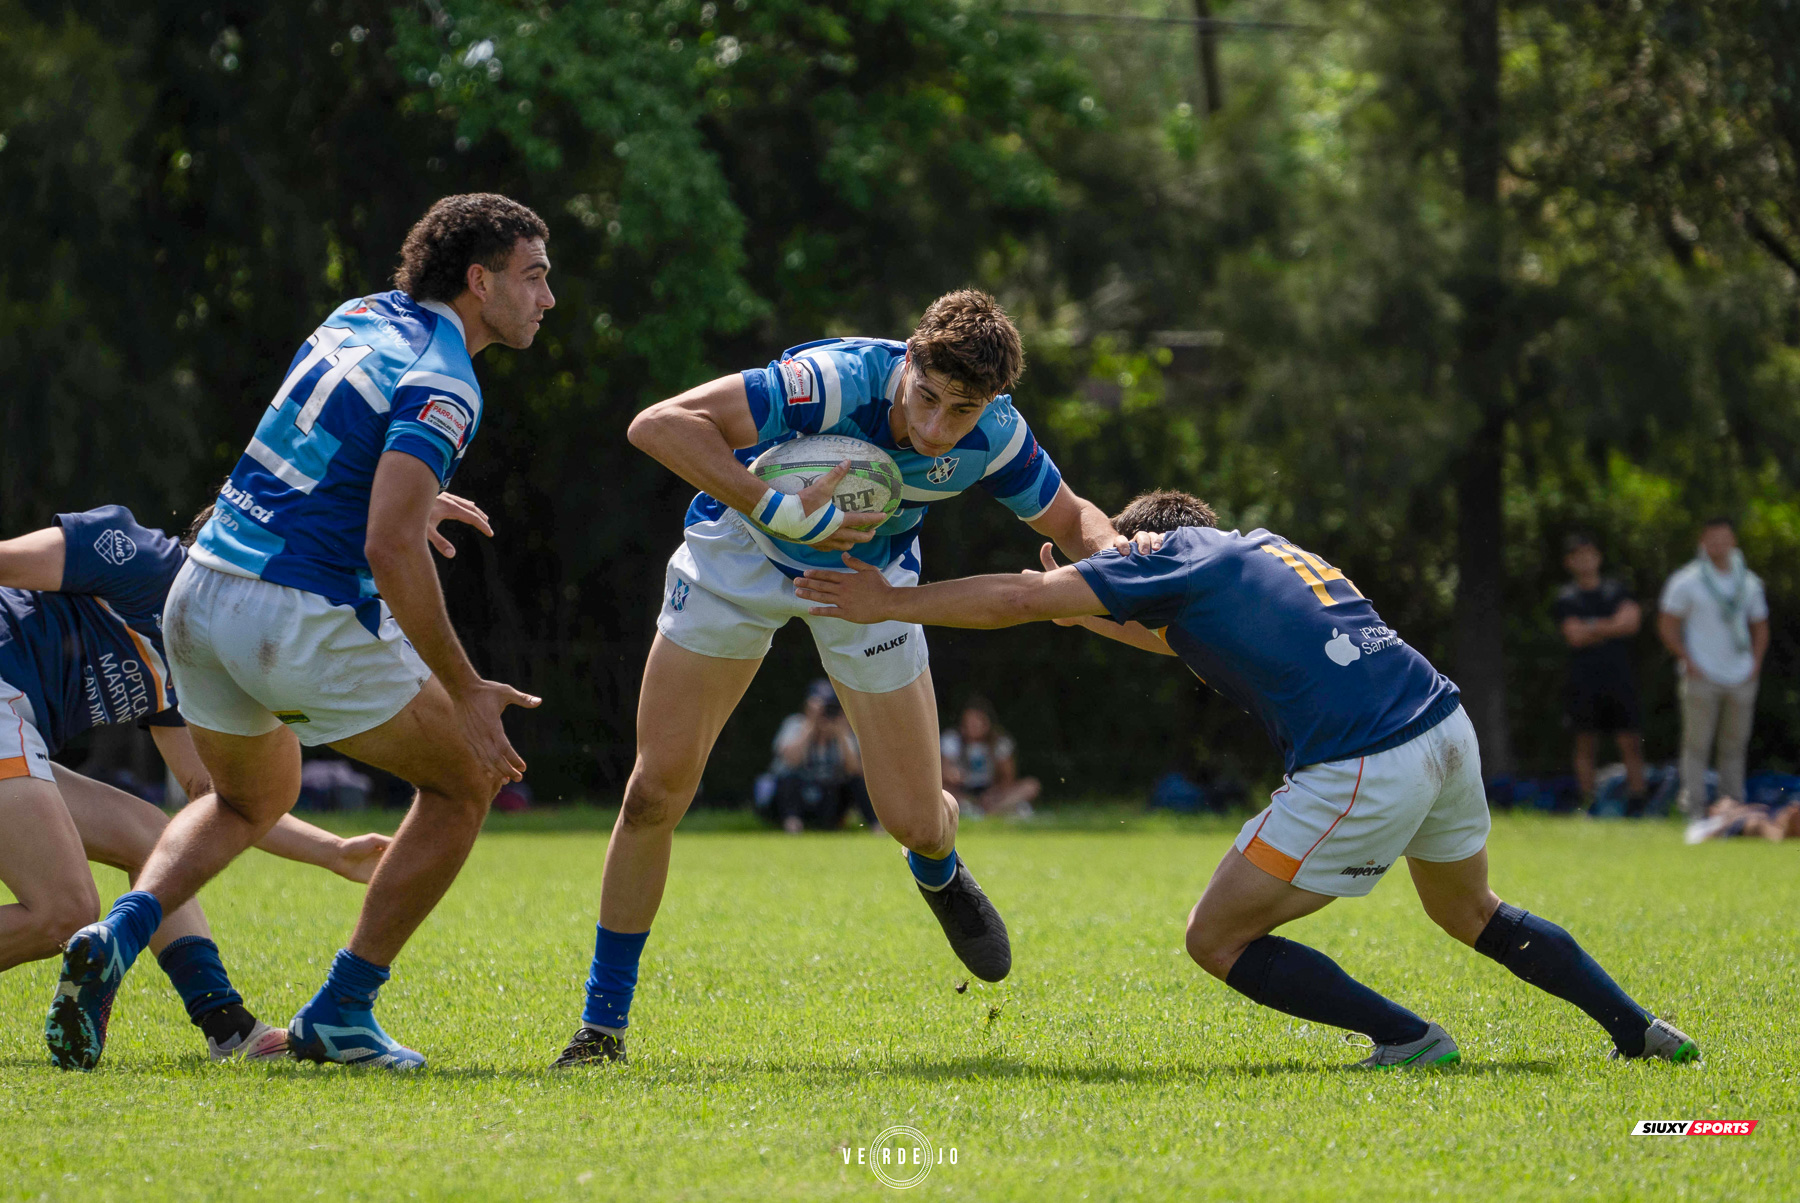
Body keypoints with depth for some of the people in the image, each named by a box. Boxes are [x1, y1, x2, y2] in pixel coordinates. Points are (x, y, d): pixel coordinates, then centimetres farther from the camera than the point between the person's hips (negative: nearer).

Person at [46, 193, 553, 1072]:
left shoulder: (358, 318, 12)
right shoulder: (442, 386, -14)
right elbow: (389, 548, -25)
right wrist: (464, 693, -20)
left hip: (199, 596, 8)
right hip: (305, 621, -8)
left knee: (250, 801, 31)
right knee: (463, 784, 12)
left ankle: (114, 939, 3)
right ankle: (339, 1015, 9)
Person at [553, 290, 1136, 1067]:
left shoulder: (995, 438, -24)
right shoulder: (836, 381, -39)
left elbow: (1072, 519, -3)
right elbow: (658, 425, -44)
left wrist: (1110, 552, -26)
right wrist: (779, 510, -47)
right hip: (741, 555, -3)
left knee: (917, 820, -1)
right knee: (657, 789, -9)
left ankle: (939, 876, 41)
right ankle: (604, 1022, 6)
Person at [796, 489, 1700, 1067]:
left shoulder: (1172, 557, 3)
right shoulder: (1260, 548, 26)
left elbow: (1015, 599, -1)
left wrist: (890, 604, 8)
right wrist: (1089, 613, 41)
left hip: (1363, 774, -9)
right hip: (1447, 729, 9)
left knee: (1218, 940, 2)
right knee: (1469, 913, 32)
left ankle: (1408, 1039, -2)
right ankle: (1637, 1030, 28)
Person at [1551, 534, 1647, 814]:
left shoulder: (1617, 591, 13)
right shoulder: (1566, 598, 7)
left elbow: (1631, 620, -3)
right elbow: (1574, 636, -5)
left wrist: (1592, 628, -7)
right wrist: (1611, 627, -3)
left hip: (1619, 678, 1)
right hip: (1583, 682, -1)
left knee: (1630, 744, -5)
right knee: (1585, 746, 0)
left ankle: (1637, 802, -4)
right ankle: (1589, 806, 3)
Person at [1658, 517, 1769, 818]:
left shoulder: (1749, 583, 13)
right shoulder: (1687, 581, 0)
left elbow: (1760, 626, 22)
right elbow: (1667, 625, 0)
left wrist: (1756, 662, 7)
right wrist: (1687, 661, -8)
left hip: (1741, 678, 4)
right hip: (1702, 678, -4)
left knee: (1735, 745, 7)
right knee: (1697, 744, -6)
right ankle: (1695, 808, -4)